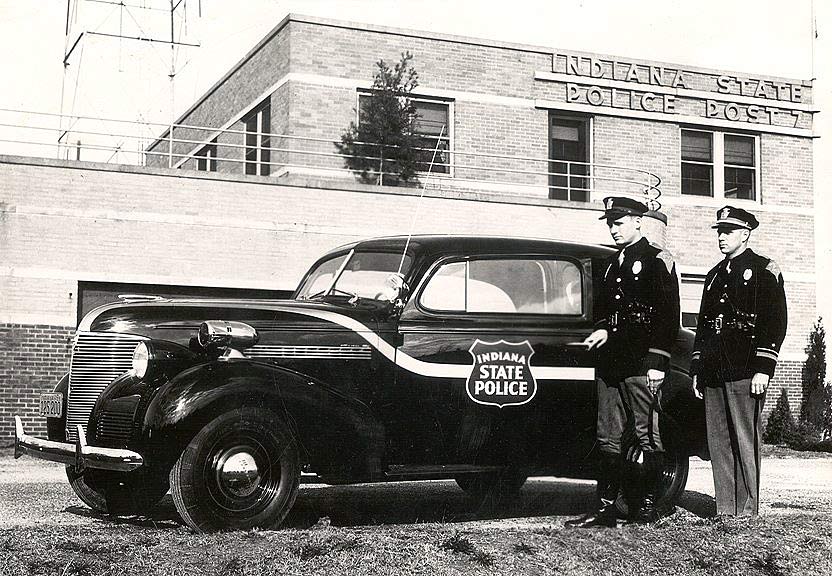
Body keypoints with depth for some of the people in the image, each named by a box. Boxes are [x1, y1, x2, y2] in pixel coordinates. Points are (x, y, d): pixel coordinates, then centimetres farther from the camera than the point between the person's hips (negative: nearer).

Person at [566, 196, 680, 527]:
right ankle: (606, 508, 8)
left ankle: (646, 506, 5)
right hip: (610, 363, 7)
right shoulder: (612, 264, 20)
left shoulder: (657, 261, -2)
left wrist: (656, 363, -14)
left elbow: (668, 316, -8)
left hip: (642, 364, -7)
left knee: (646, 436, -2)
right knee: (608, 437, 6)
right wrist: (603, 329, 8)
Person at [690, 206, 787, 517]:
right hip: (714, 374, 7)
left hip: (745, 371, -7)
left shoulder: (764, 270, 1)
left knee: (746, 441, -5)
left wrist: (763, 368, -14)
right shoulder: (715, 275, 21)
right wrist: (697, 368, 16)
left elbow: (776, 322, -7)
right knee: (718, 442, 6)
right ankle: (725, 510, 11)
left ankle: (747, 511, -1)